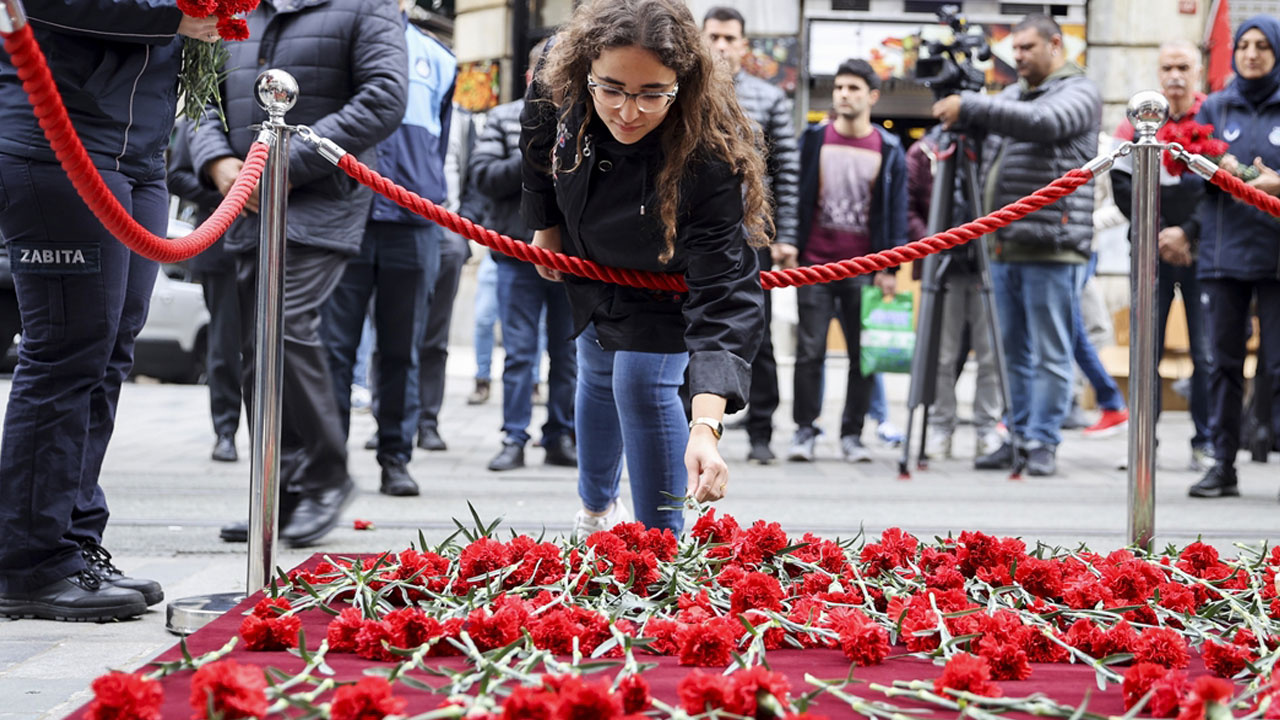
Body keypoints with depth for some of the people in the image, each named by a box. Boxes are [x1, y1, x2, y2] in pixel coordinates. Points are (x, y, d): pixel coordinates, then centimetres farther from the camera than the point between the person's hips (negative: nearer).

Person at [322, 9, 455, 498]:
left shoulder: (436, 59, 15)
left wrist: (427, 198, 13)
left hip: (412, 224, 2)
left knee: (401, 351, 7)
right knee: (335, 344, -3)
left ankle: (396, 459, 13)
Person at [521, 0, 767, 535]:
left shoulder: (711, 158, -45)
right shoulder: (558, 92, -33)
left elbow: (722, 290, -50)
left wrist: (706, 425, -60)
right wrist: (545, 225, 8)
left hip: (666, 285, -5)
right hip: (592, 266, 5)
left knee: (642, 383, -15)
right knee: (598, 379, 21)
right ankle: (596, 506, 48)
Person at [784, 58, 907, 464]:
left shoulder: (889, 150, 6)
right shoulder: (813, 140, 6)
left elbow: (897, 210, 6)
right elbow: (796, 195, 8)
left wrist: (890, 268, 0)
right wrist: (788, 246, 1)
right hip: (814, 264, 0)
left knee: (863, 355, 2)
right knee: (809, 351, -1)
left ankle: (852, 434, 11)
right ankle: (805, 431, 8)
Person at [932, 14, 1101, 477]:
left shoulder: (1079, 94, -2)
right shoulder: (1013, 94, 21)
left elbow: (1043, 124, -22)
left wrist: (970, 108, -24)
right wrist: (954, 114, -7)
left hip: (1051, 249, -7)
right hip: (1005, 247, 7)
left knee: (1049, 353, -3)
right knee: (1014, 352, 11)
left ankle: (1043, 444, 0)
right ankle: (1017, 439, 17)